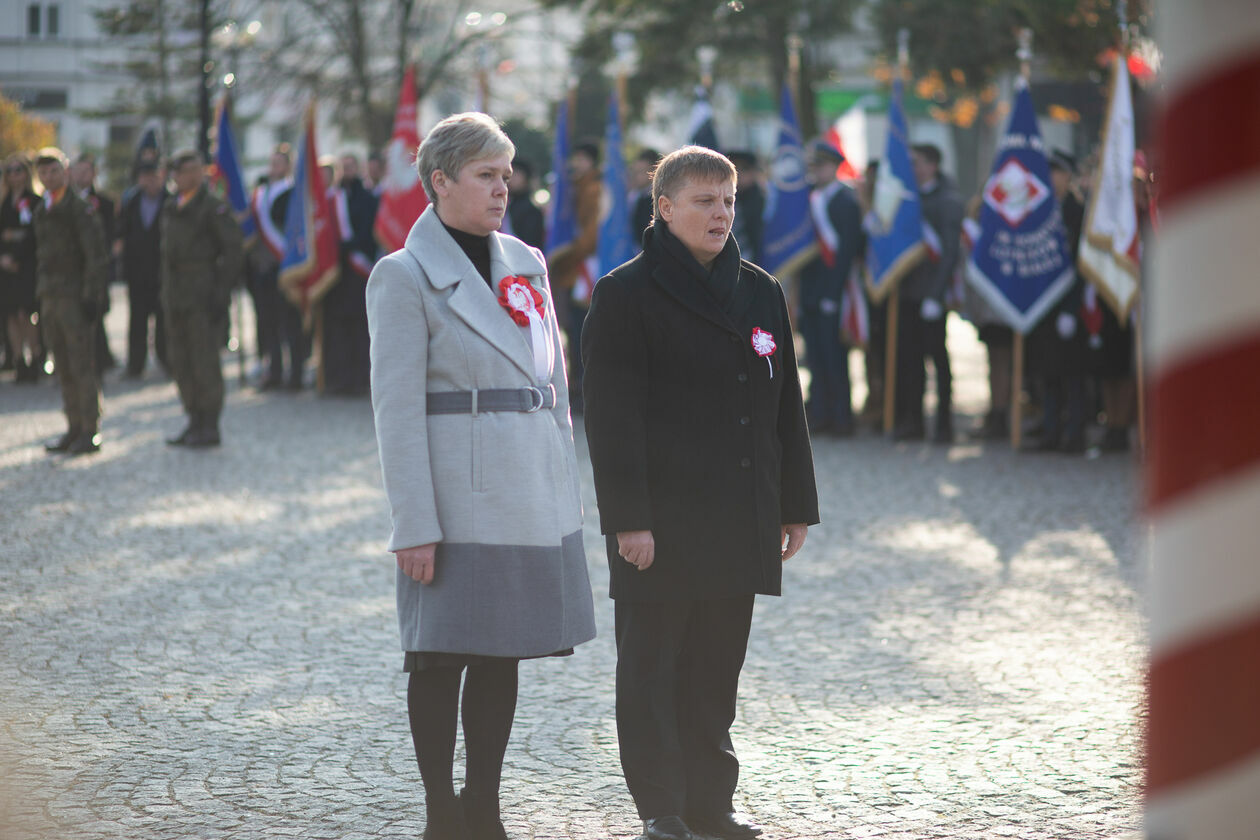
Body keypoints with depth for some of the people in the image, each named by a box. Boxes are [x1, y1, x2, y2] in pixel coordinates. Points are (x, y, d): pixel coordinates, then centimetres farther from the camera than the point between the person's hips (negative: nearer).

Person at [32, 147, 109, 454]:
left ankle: (90, 432, -5)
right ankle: (74, 428, 16)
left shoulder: (81, 209, -8)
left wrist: (91, 295, -16)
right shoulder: (41, 211, 15)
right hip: (50, 297, 8)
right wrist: (41, 296, 16)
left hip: (75, 296, -8)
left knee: (83, 365, -7)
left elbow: (96, 255, -11)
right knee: (64, 369, 10)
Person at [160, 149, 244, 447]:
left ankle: (209, 426, -1)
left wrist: (221, 294, -16)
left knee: (204, 361, -7)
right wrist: (165, 293, 16)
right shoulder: (171, 209, 16)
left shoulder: (214, 208, -8)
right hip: (176, 299, 8)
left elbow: (233, 252, -11)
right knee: (179, 361, 9)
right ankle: (195, 421, 18)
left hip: (203, 299, -8)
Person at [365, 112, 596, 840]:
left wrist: (564, 492, 11)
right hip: (458, 496, -6)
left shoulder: (527, 262, 12)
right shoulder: (405, 276, -6)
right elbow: (397, 410, -10)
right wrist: (414, 525, -15)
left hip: (535, 494, 6)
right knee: (443, 656, 0)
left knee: (504, 653, 11)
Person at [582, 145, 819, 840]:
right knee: (652, 667, 0)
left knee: (717, 666, 11)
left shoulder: (760, 292, 12)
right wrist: (628, 517, -16)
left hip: (740, 522, 5)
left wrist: (796, 507, 13)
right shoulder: (626, 294, -5)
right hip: (661, 522, -5)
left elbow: (786, 409, 16)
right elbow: (612, 417, -10)